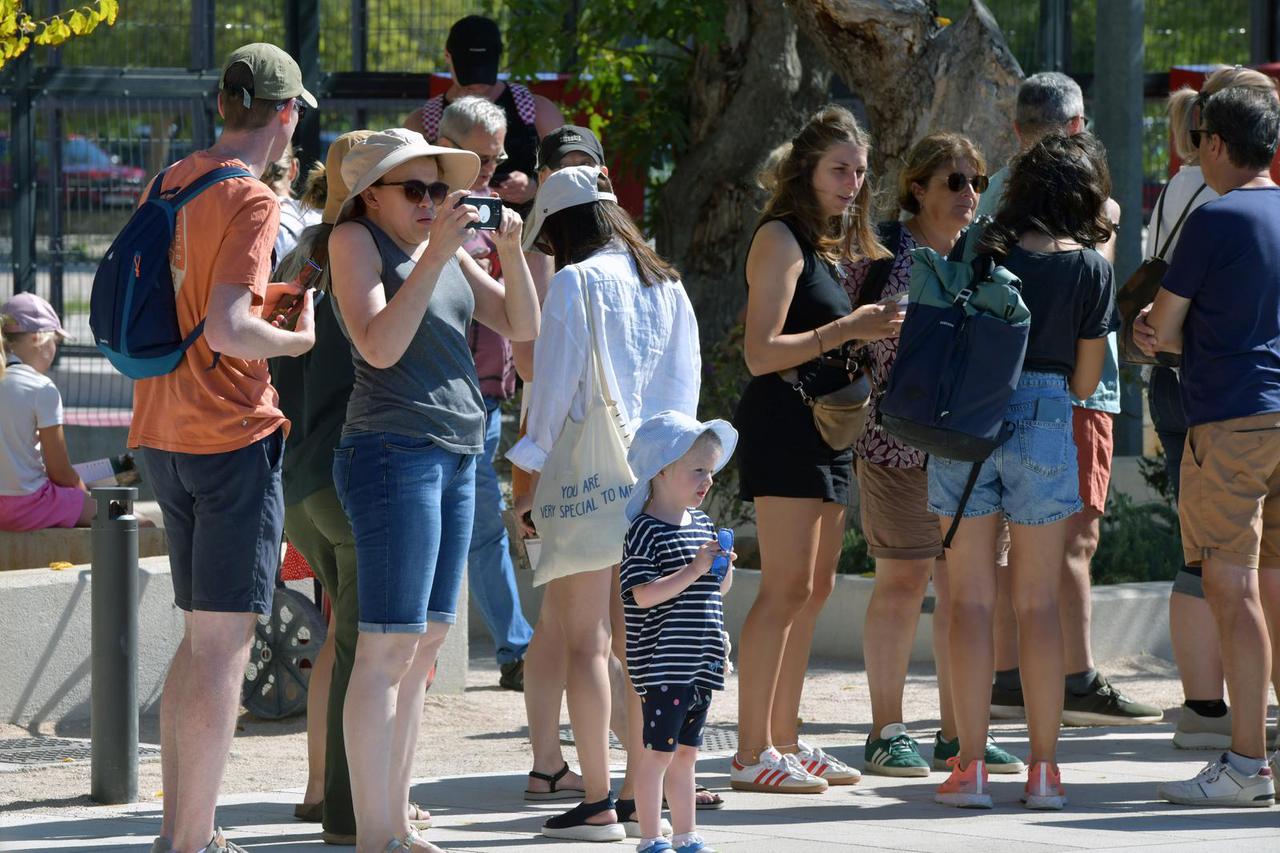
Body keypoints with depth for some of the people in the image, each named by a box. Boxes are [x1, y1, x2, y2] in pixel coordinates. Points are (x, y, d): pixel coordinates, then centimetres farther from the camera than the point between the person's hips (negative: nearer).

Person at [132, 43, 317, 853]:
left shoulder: (172, 184, 10)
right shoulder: (251, 202, -15)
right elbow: (227, 328, -25)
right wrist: (299, 339, -8)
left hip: (166, 436, 9)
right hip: (233, 434, -9)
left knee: (205, 634, 17)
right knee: (224, 642, -6)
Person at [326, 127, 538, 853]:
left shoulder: (446, 244, 16)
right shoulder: (356, 240, -5)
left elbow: (523, 326, 12)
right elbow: (380, 345, -18)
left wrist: (511, 252, -4)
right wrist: (435, 257, -21)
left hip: (455, 459, 8)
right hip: (394, 453, -8)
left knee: (426, 645, 9)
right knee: (389, 648, -11)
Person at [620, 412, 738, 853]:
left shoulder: (701, 524, 13)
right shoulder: (646, 531, -13)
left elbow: (718, 590, 23)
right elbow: (644, 594, -23)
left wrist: (725, 568, 1)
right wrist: (695, 569, -24)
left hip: (700, 664, 8)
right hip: (661, 664, -8)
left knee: (685, 751, 15)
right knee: (658, 752, -4)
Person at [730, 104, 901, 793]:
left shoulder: (834, 244, 18)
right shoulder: (781, 239, -9)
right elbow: (762, 351, -17)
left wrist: (876, 332, 7)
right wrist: (846, 331, -21)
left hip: (826, 427, 10)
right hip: (783, 421, -10)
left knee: (814, 589, 10)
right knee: (786, 589, -13)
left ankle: (785, 742, 15)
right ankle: (751, 755, -13)